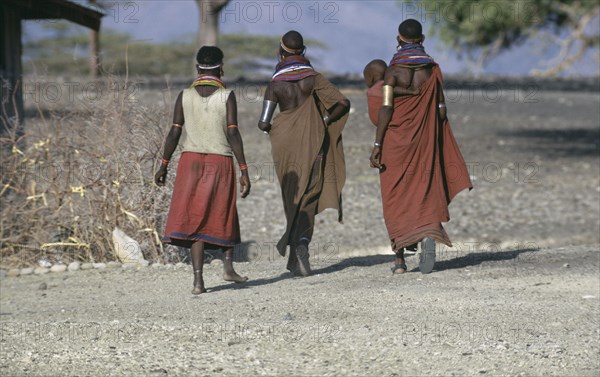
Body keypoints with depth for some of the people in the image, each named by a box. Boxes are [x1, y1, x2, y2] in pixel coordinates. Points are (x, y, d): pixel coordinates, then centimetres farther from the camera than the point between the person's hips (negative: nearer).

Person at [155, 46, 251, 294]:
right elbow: (233, 134, -10)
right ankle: (228, 266, 16)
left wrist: (164, 165, 10)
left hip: (190, 161, 1)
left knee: (194, 218, 0)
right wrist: (244, 171, -9)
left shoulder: (184, 96, 2)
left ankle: (198, 278, -10)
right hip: (221, 162, -1)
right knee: (224, 215, 20)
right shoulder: (227, 96, -4)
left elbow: (175, 133, 0)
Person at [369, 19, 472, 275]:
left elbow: (385, 109, -14)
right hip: (424, 141, 2)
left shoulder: (393, 70, -7)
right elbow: (441, 110, 2)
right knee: (426, 193, 5)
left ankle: (400, 259, 6)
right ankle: (428, 234, -25)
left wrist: (377, 145, -12)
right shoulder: (432, 69, 1)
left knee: (395, 199, 7)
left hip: (395, 139, -2)